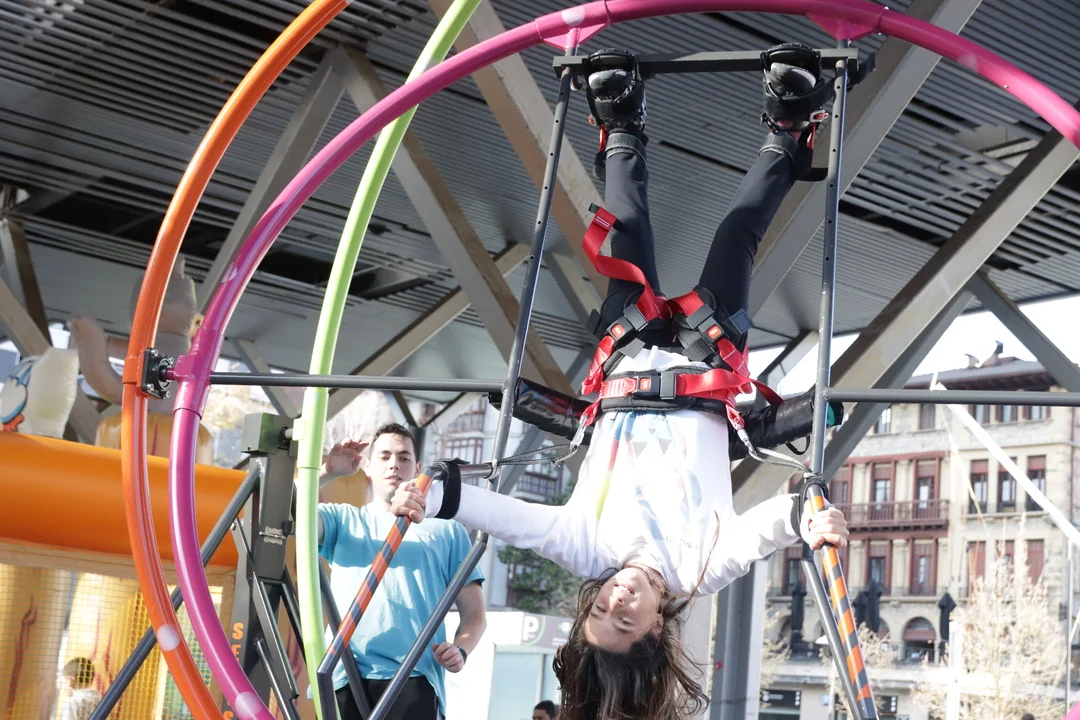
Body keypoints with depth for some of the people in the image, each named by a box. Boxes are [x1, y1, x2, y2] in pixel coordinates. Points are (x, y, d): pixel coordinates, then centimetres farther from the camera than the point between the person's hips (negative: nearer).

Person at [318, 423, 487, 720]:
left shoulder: (447, 531, 21)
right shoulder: (343, 519, 22)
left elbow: (474, 611, 15)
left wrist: (460, 649, -4)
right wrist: (327, 472, 0)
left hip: (414, 678, -1)